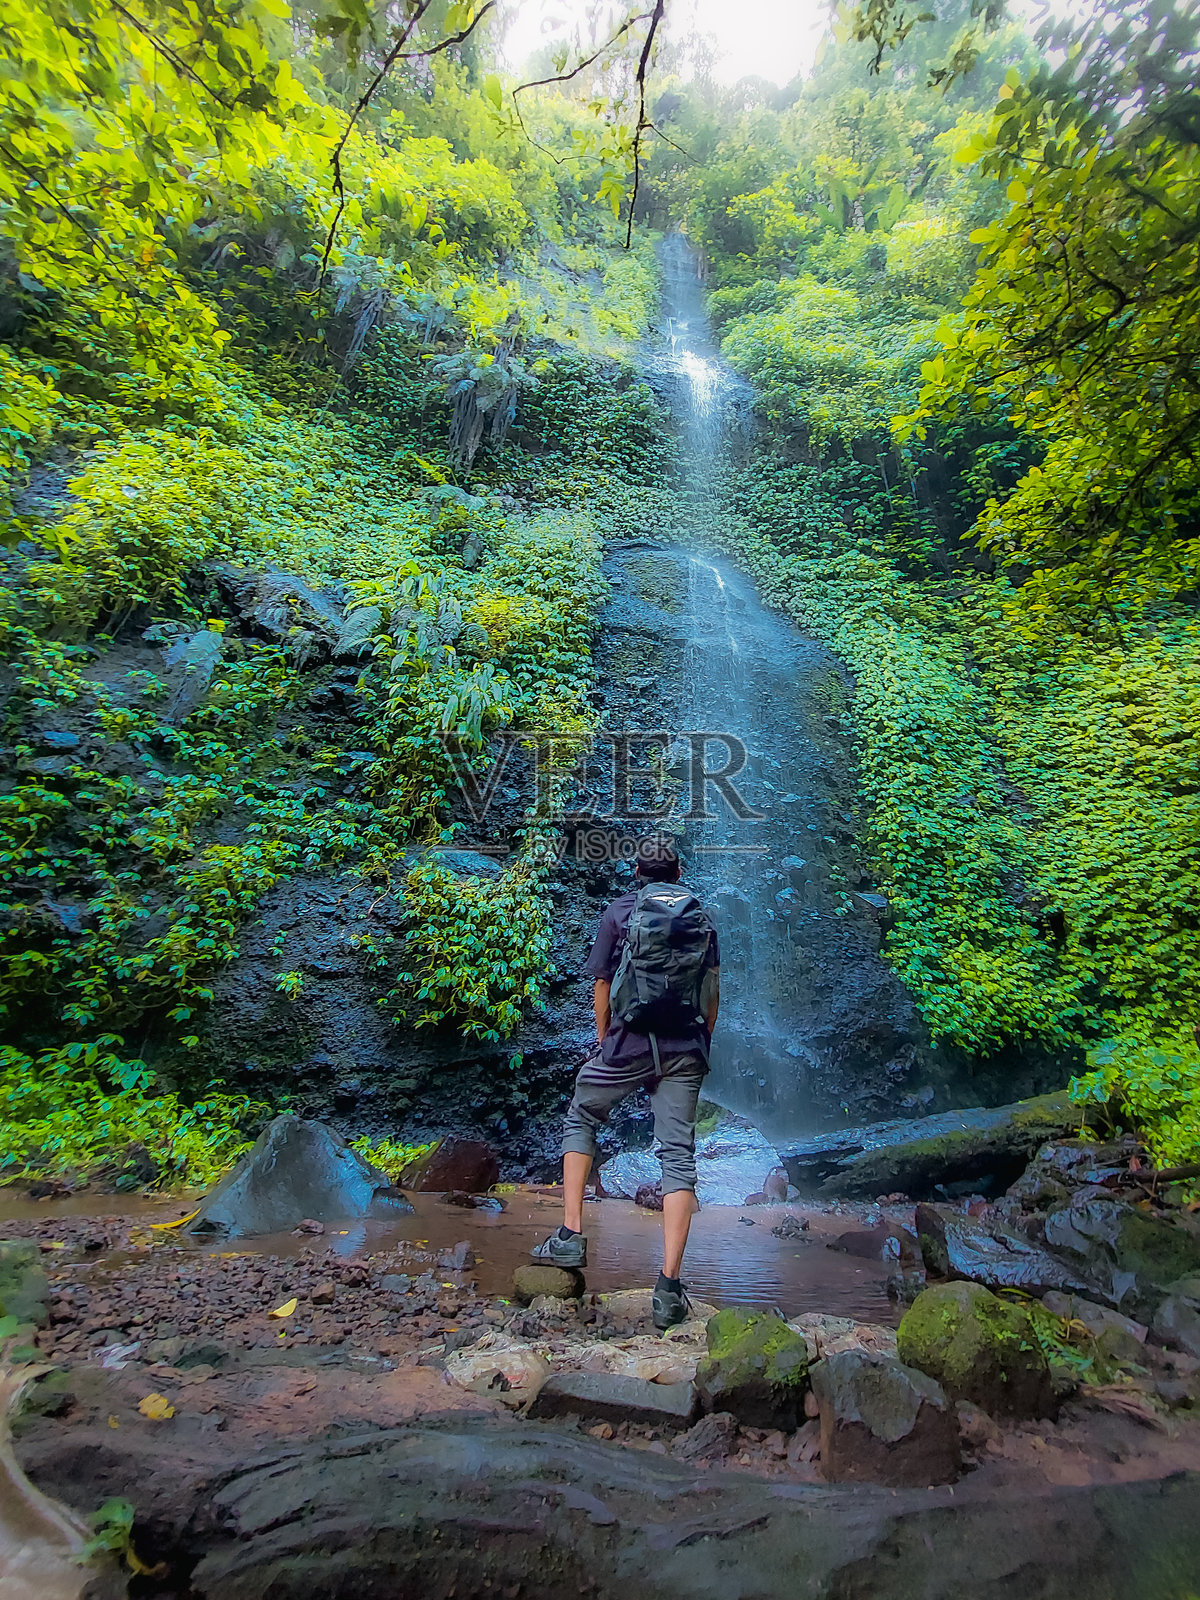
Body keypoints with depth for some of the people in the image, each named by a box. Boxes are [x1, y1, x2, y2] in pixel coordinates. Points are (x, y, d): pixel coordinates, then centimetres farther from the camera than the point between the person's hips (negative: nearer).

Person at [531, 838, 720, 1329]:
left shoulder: (619, 912, 2)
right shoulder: (702, 917, 10)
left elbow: (601, 984, 3)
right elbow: (713, 990, 12)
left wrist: (604, 1038, 16)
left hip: (630, 1043, -2)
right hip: (685, 1049, 3)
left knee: (580, 1119, 20)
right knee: (678, 1155, 6)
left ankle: (571, 1236, 17)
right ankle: (669, 1286, 6)